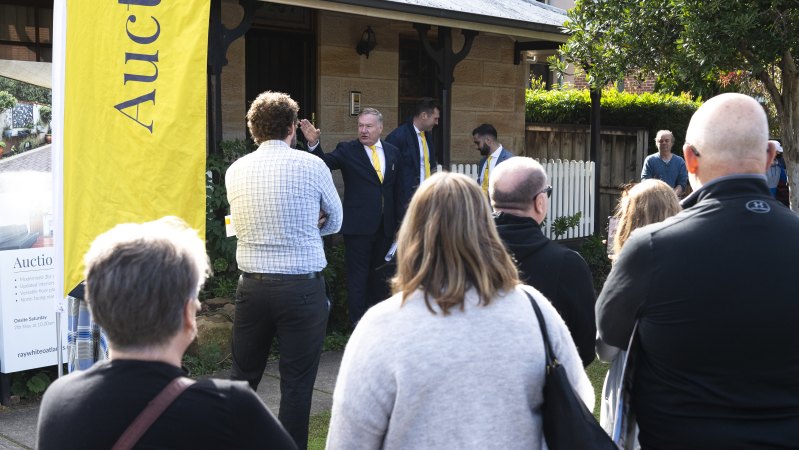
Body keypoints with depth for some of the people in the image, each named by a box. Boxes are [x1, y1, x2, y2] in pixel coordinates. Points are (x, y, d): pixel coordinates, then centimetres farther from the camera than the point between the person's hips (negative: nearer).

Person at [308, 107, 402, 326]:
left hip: (385, 226, 5)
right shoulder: (347, 150, -4)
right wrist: (314, 143, -39)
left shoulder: (393, 152, 8)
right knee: (357, 275, 0)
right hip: (358, 225, -4)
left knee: (379, 273, 16)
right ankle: (357, 321, 7)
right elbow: (325, 162, -20)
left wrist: (399, 221, 11)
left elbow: (397, 190, 12)